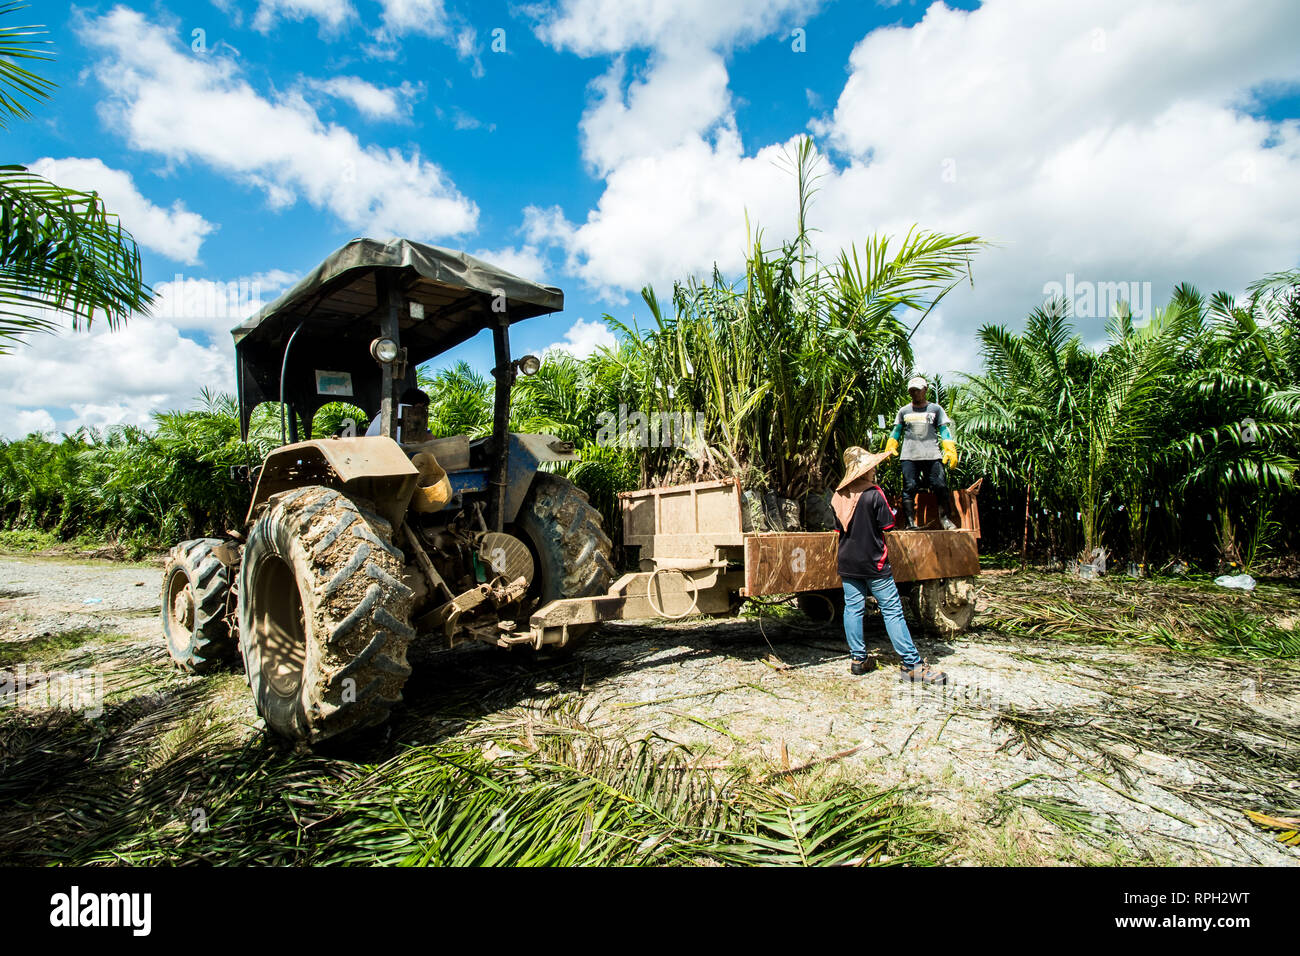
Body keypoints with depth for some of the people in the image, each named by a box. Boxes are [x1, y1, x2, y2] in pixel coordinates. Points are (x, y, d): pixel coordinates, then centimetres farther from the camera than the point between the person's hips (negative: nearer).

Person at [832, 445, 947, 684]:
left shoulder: (838, 496, 4)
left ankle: (858, 659, 13)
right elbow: (886, 527, -8)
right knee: (892, 611, -2)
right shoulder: (874, 493, -12)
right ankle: (912, 665, 1)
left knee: (853, 608, 9)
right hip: (873, 563, -5)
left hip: (847, 563, 5)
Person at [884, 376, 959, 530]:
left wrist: (950, 450, -3)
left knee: (940, 486, -8)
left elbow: (944, 430, 9)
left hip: (932, 455, -1)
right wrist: (890, 448, 5)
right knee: (910, 487, -7)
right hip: (909, 456, 1)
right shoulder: (904, 411, 20)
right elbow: (896, 431, 20)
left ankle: (944, 518, 3)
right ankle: (910, 522, -7)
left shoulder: (936, 409, 15)